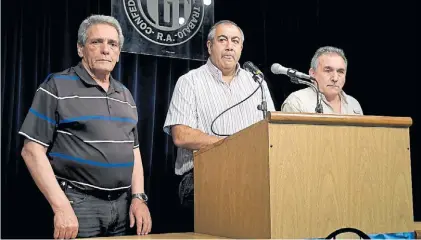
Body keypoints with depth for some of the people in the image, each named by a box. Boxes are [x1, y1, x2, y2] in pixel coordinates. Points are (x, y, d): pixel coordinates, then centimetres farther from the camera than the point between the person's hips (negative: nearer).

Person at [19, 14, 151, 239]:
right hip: (79, 203, -5)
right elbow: (33, 150, -10)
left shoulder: (125, 95, 12)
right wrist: (61, 207, -16)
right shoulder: (57, 87, -6)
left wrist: (138, 197, 3)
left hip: (123, 204, 6)